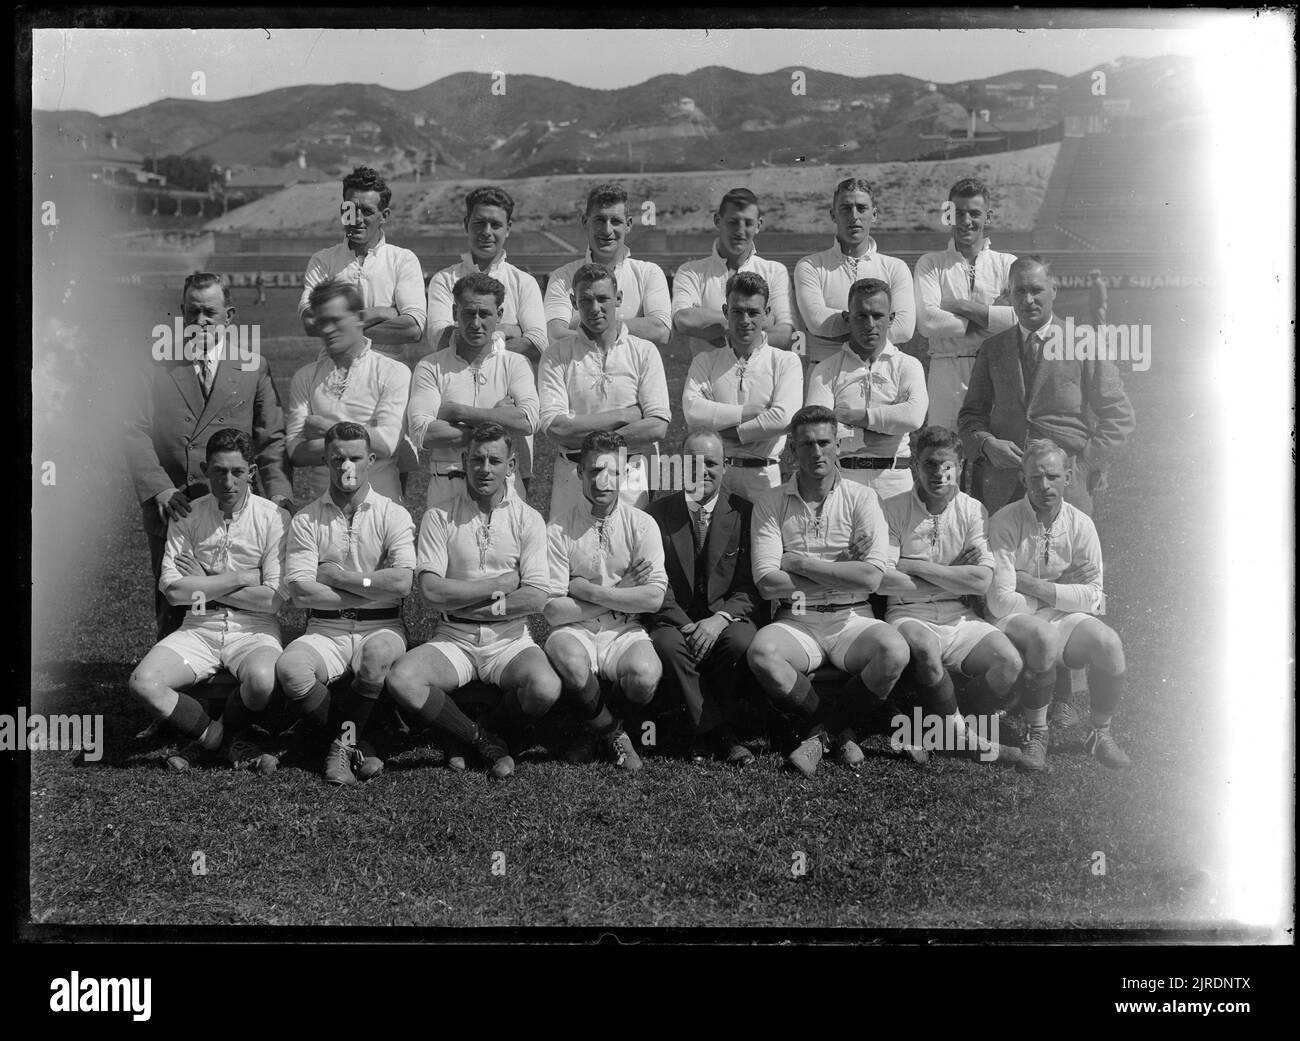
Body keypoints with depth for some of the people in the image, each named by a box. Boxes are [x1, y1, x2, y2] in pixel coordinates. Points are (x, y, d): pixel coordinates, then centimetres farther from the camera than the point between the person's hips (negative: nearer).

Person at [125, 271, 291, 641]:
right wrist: (159, 489, -18)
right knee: (169, 613, 6)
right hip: (170, 512, 0)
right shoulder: (157, 365, 6)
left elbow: (272, 439, 4)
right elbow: (134, 431, -3)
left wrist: (279, 495, -13)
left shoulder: (253, 366, 8)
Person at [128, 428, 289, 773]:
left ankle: (230, 735, 1)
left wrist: (204, 587, -5)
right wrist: (239, 579, -8)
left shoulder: (274, 517, -4)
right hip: (199, 627, 2)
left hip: (253, 628, -2)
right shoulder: (187, 516, 5)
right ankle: (211, 735, 3)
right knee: (143, 682, -23)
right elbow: (172, 589, -5)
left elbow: (273, 599, -10)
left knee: (263, 679, -35)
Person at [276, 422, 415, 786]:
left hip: (381, 627, -1)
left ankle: (342, 743, -12)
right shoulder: (306, 519, 6)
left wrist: (335, 576, -7)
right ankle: (358, 746, -11)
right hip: (326, 630, 1)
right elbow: (300, 591, -6)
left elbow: (401, 582, -13)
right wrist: (372, 591, -7)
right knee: (289, 668, -30)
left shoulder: (393, 515, 3)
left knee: (378, 653, -37)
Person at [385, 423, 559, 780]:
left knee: (545, 687, -31)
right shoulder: (439, 517, 3)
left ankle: (476, 734, 1)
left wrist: (466, 601, -10)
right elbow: (431, 590, -8)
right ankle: (484, 741, -7)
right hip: (454, 638, 0)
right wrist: (501, 584, -8)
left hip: (509, 637, 0)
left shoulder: (528, 519, 4)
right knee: (401, 680, -29)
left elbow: (536, 598, -6)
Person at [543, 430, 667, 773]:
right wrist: (621, 594, -9)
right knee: (569, 661, -36)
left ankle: (596, 729, 5)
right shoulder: (558, 529, -2)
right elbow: (552, 610, -8)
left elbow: (654, 597, -10)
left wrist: (587, 590, -12)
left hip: (625, 631, 1)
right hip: (575, 631, -1)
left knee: (645, 674, -32)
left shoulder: (641, 524, 1)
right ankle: (611, 733, -5)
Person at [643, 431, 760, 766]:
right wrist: (685, 625, -16)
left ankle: (706, 732, -14)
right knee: (668, 645, -33)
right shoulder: (659, 512, 6)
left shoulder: (744, 512, 4)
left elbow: (750, 587, -1)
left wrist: (720, 619, -20)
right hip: (674, 621, 1)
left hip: (727, 618, 0)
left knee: (742, 641, -33)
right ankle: (721, 734, -24)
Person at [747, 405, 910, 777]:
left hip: (851, 618, 0)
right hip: (796, 621, 0)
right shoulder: (770, 504, 5)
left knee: (895, 651, -31)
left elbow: (871, 578, -10)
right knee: (761, 652, -33)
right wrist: (840, 575, -6)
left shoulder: (861, 498, 3)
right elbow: (766, 583, -6)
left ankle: (823, 730, -4)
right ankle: (839, 731, -7)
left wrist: (800, 562, -8)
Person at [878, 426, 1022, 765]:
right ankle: (963, 738, -15)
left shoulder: (972, 511, 6)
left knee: (1009, 662, -22)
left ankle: (944, 734, -3)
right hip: (909, 614, -3)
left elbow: (981, 582, -6)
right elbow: (883, 581, -11)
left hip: (959, 616, 3)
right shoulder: (892, 509, 0)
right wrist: (954, 578, -8)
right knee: (924, 648, -37)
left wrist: (915, 566, -9)